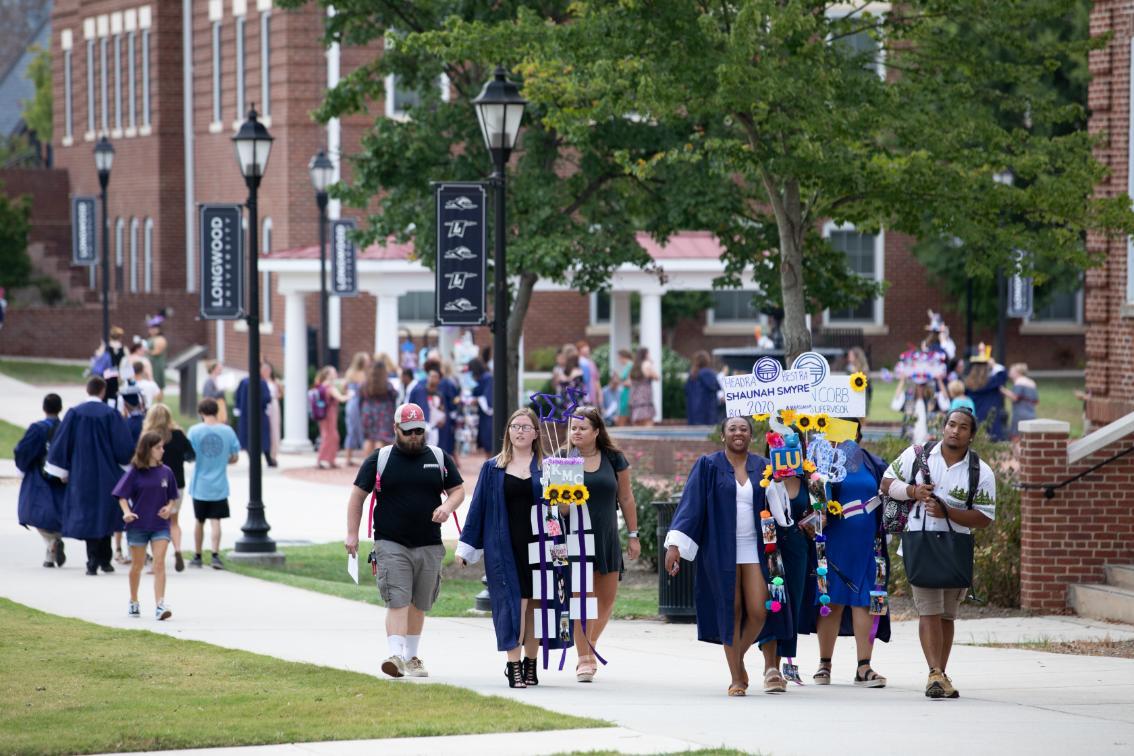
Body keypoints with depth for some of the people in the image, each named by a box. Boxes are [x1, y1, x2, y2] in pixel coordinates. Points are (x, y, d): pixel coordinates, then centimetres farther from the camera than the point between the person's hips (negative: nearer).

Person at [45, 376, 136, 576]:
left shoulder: (74, 413, -5)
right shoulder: (111, 414, -7)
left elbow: (61, 443, -3)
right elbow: (124, 447, -6)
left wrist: (62, 471, 6)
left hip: (82, 475, 0)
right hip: (107, 475, 0)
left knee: (88, 516, 4)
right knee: (105, 514, 14)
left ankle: (93, 562, -5)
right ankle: (104, 560, 16)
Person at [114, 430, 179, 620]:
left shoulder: (166, 472, 3)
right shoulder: (135, 472, -6)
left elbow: (173, 496, 13)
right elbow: (122, 496, -4)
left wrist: (169, 508, -7)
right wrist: (127, 512, -21)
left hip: (160, 525, 1)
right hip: (138, 525, -1)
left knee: (159, 564, -11)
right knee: (137, 565, 12)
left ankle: (160, 605, -17)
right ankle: (134, 602, 31)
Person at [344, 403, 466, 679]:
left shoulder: (440, 459, 10)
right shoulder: (379, 460, 3)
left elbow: (458, 490, 15)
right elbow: (357, 495, 6)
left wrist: (448, 506, -8)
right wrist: (352, 534, 0)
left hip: (429, 546, 3)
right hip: (391, 545, -3)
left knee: (418, 604, 10)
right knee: (397, 601, -15)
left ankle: (412, 657, 23)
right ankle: (395, 656, -23)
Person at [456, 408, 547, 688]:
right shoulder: (493, 469, 7)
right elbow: (479, 507, 8)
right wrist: (466, 547, 6)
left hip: (536, 546, 1)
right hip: (504, 548, -1)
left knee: (534, 604, 5)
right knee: (512, 604, -7)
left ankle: (530, 664, 16)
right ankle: (513, 665, -6)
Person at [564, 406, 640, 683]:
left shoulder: (613, 458, 4)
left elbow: (626, 498, 9)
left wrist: (633, 535, 9)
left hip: (607, 538, 3)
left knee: (607, 600, 8)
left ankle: (590, 646, 31)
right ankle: (584, 659, -4)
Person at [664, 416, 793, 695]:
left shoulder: (762, 467, 9)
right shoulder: (709, 466, 1)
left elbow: (772, 508, 11)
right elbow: (691, 504, -3)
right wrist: (675, 544, -12)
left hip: (754, 549, 2)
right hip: (721, 550, -2)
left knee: (759, 611, -7)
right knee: (731, 613, 0)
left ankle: (738, 658, 19)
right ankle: (737, 677, 8)